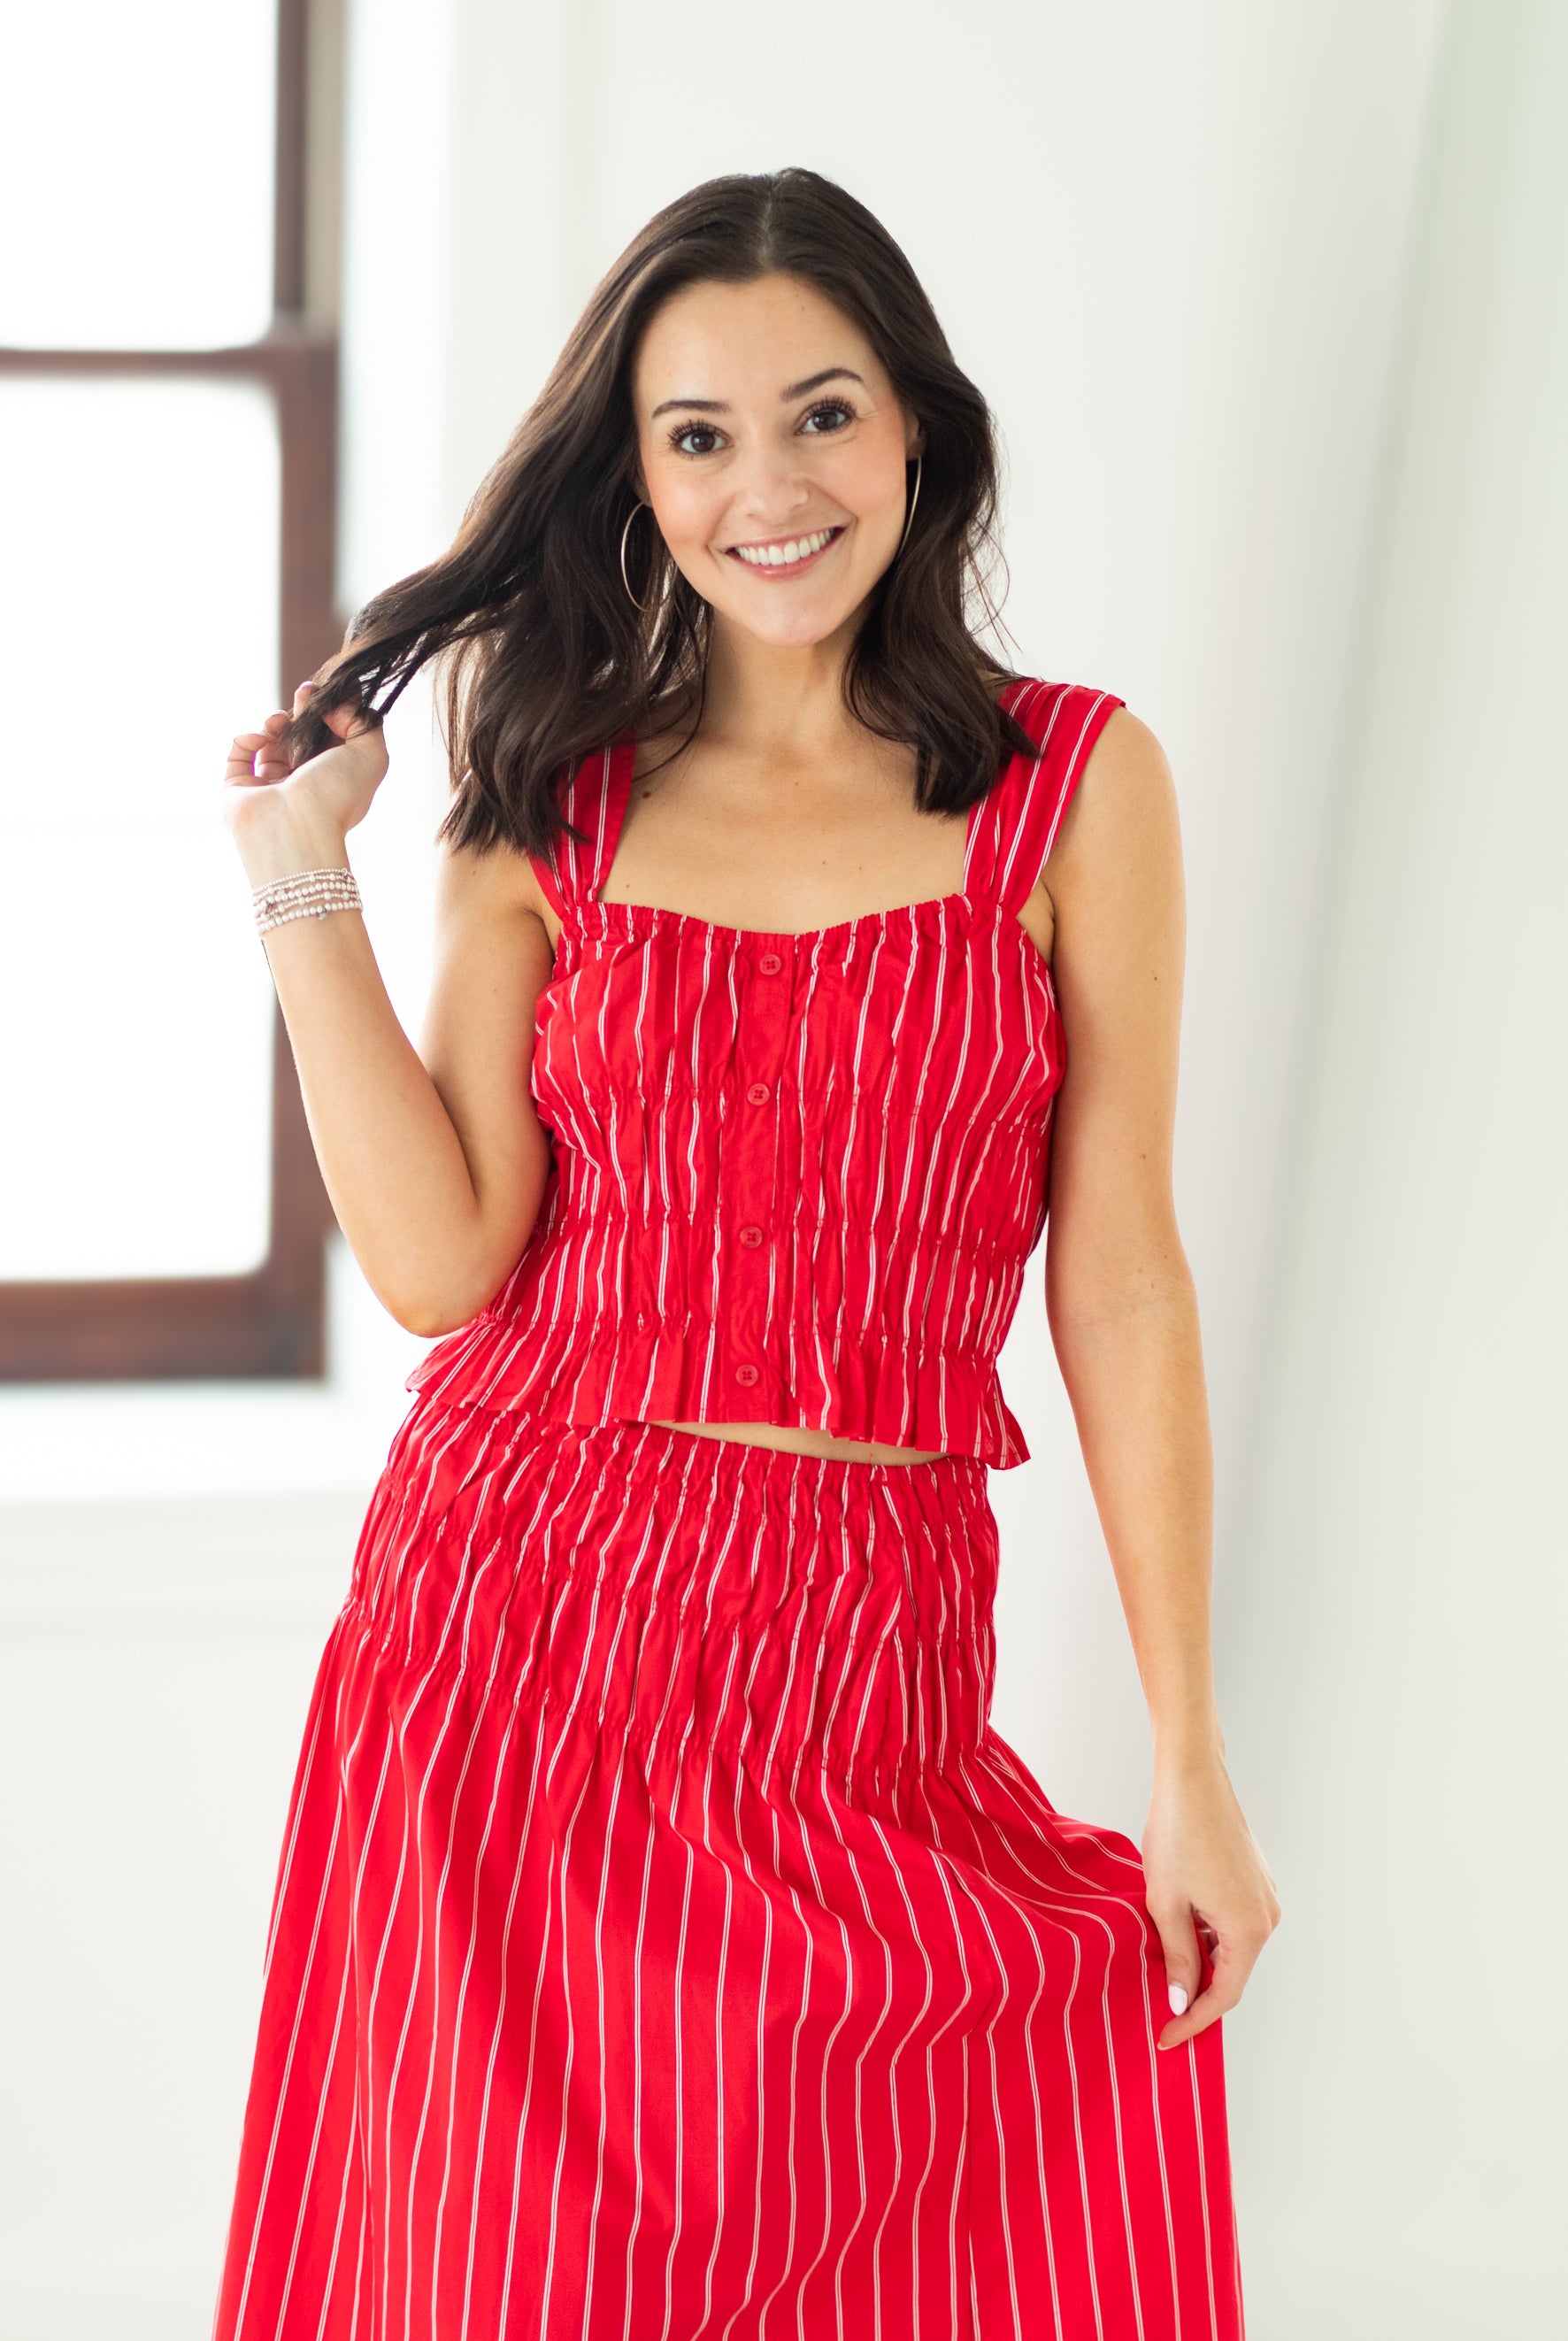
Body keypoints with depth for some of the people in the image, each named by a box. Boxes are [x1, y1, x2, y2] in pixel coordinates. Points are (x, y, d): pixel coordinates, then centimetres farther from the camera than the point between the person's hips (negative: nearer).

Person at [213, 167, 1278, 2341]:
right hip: (514, 1616, 1)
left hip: (859, 1671, -1)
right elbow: (439, 1259, -4)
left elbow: (1118, 1277, -1)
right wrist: (303, 876, -5)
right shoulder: (550, 803, 6)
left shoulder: (1077, 783, 1)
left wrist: (1191, 1760, -2)